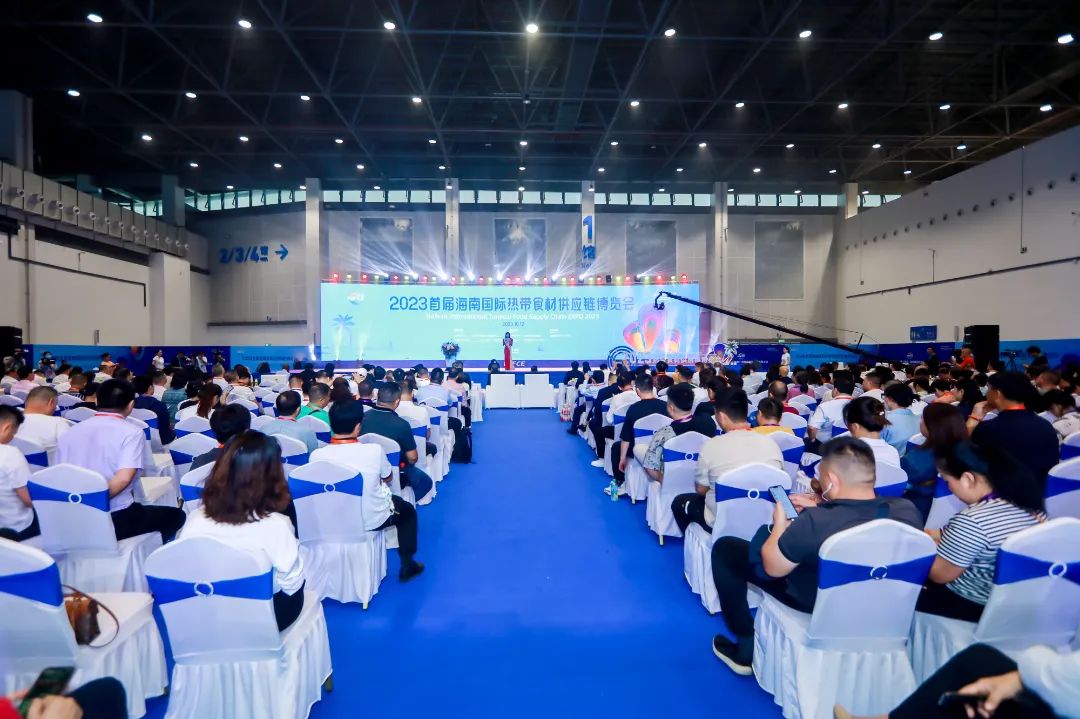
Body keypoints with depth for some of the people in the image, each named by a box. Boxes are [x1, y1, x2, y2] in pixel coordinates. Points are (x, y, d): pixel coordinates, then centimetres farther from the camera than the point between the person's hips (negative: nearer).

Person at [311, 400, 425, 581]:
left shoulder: (316, 455, -20)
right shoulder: (374, 450, -25)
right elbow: (388, 478, -4)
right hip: (372, 520, -3)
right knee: (407, 509, 28)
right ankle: (407, 565, 28)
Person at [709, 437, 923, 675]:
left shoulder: (813, 523, -36)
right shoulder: (908, 510, -20)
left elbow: (772, 567, -17)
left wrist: (780, 523, -3)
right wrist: (822, 510, 1)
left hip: (815, 603, -6)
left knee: (725, 548, 6)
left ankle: (746, 648, 13)